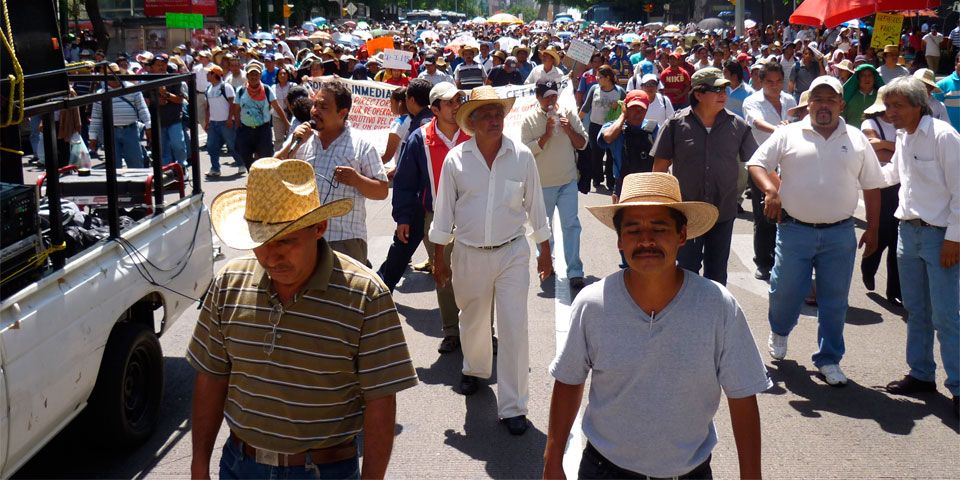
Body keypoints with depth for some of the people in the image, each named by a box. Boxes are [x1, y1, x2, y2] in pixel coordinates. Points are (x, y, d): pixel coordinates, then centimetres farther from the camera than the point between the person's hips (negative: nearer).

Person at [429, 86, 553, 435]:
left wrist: (545, 252, 9)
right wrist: (439, 258, 4)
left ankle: (513, 406, 3)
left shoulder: (522, 157, -4)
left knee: (514, 328, -6)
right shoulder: (456, 159, -5)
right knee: (472, 321, 19)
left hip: (512, 253, -1)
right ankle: (475, 370, 49)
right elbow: (443, 210, 3)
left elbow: (535, 206, 5)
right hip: (469, 255, 1)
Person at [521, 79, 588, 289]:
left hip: (568, 181, 1)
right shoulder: (529, 119, -5)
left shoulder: (568, 113, 1)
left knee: (571, 225, -5)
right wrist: (547, 135, -20)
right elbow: (526, 151, -11)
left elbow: (582, 144, 3)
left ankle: (574, 272, -4)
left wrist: (569, 130, -14)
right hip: (542, 183, -1)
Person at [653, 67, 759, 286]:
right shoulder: (676, 124, -6)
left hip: (724, 212, 2)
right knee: (687, 270, 9)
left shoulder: (737, 126, -2)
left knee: (717, 275, 14)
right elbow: (660, 165, -2)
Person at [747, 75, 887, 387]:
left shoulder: (857, 140, 7)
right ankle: (779, 332, 38)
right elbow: (756, 163, 2)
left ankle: (829, 360, 20)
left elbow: (872, 187, 11)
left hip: (840, 234, 2)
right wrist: (770, 189, -17)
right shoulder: (788, 135, 2)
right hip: (794, 230, -1)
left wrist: (872, 230, 8)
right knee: (786, 291, 6)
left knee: (835, 301, 6)